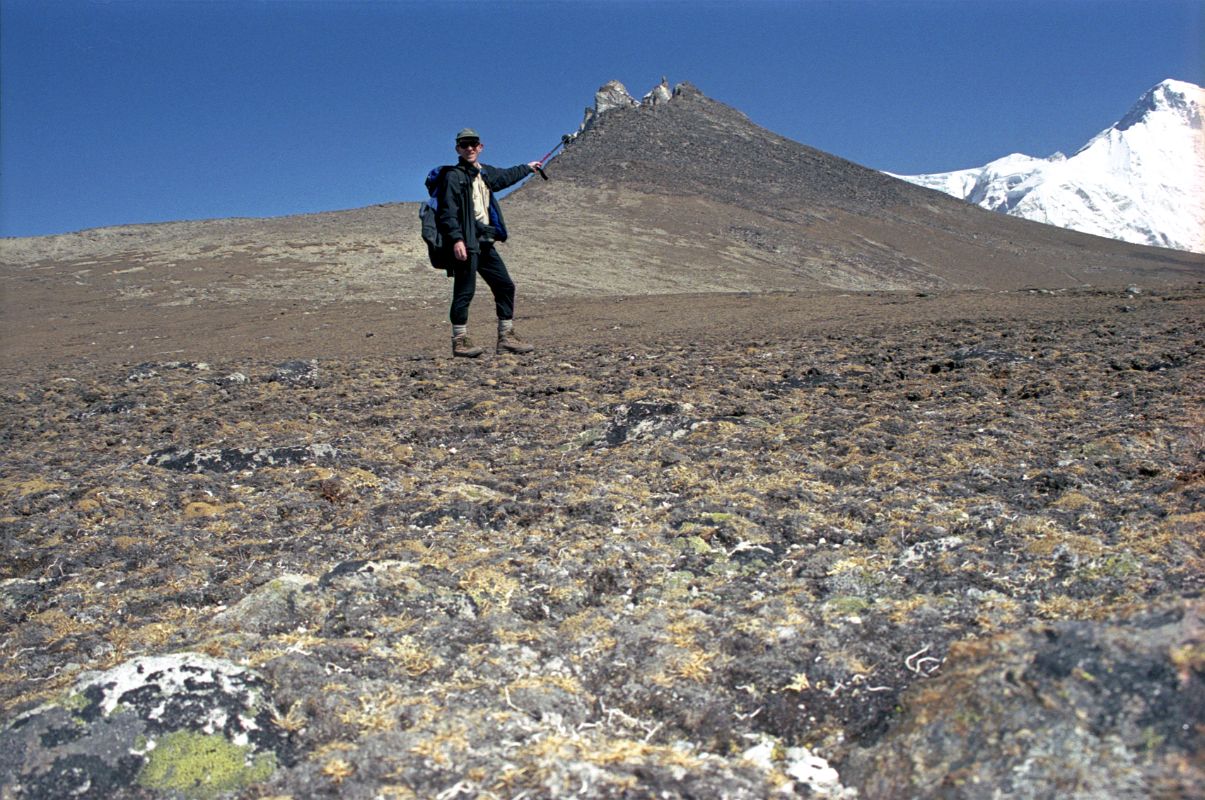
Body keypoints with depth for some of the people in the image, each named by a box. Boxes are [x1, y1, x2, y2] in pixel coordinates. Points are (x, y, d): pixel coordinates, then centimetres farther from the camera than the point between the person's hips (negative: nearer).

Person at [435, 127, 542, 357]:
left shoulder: (485, 173, 19)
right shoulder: (454, 176, -5)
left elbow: (506, 176, 41)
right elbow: (448, 211, -13)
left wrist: (527, 167, 55)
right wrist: (456, 239, -24)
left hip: (485, 243, 8)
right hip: (466, 243, -8)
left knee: (505, 286, 8)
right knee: (465, 290, -8)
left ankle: (506, 337, 16)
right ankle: (460, 341, 0)